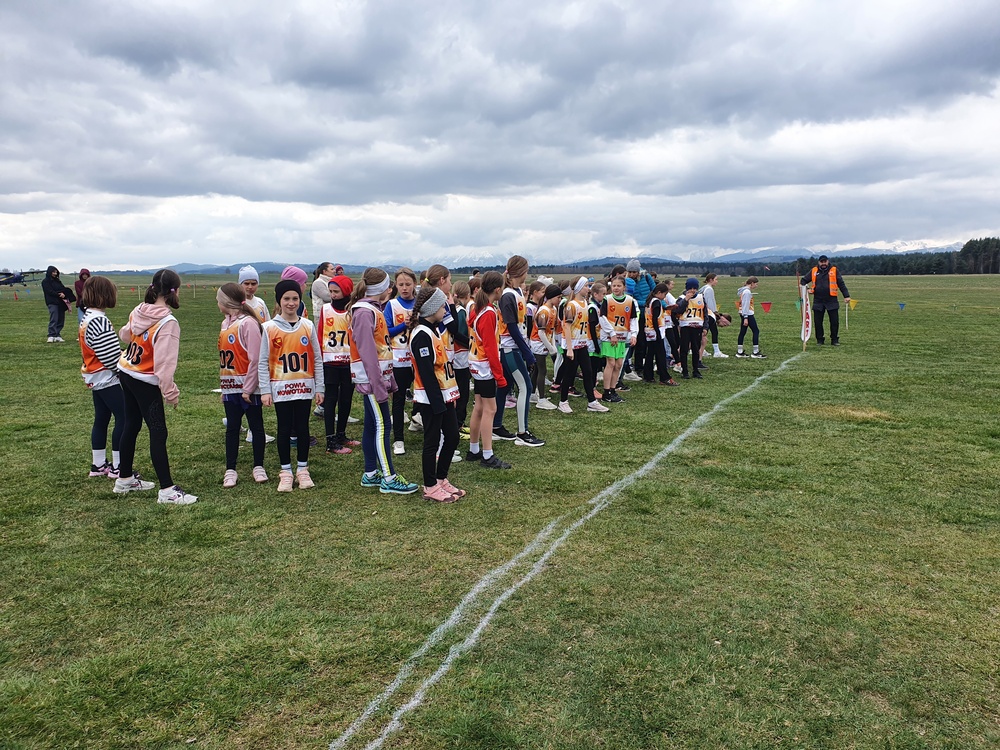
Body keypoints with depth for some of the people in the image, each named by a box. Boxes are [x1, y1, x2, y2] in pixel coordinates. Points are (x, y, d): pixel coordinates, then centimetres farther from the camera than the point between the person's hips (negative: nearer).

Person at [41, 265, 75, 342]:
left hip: (60, 303, 6)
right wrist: (59, 294, -17)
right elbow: (50, 291, -9)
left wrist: (63, 294, -11)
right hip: (52, 303, -6)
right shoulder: (45, 281, 2)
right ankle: (51, 336, -17)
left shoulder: (57, 281, 21)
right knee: (54, 320, -15)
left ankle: (57, 335, 8)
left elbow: (63, 288, 11)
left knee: (61, 320, 3)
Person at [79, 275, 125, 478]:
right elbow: (111, 356, -22)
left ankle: (98, 464, 23)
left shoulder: (87, 319, 10)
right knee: (123, 418, -4)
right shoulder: (99, 321, -21)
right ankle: (118, 466, 1)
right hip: (108, 379, -10)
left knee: (101, 419, 15)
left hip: (96, 378, 10)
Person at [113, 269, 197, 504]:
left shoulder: (138, 311, -2)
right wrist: (171, 392, -20)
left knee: (131, 426, 19)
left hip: (126, 374, 8)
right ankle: (167, 490, -4)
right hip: (146, 382, -8)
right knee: (158, 433, -6)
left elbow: (125, 335, 17)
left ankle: (125, 479, 32)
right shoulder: (168, 322, -24)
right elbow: (165, 362, -26)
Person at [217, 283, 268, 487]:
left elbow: (255, 359, -17)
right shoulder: (226, 323, 10)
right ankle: (230, 470, 16)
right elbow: (224, 356, 12)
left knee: (256, 426, 6)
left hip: (248, 387, -7)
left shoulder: (248, 323, -14)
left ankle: (258, 467, 17)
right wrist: (223, 386, 8)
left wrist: (248, 388, -17)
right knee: (232, 428, 10)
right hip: (230, 387, 7)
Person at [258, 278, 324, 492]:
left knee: (302, 428, 8)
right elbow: (263, 362, -1)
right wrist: (265, 390, -6)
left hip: (304, 387, 1)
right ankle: (285, 472, 17)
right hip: (281, 388, -1)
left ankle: (302, 469, 21)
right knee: (284, 429, 6)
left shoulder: (308, 326, 2)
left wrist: (320, 387, 1)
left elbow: (317, 359, 4)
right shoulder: (270, 328, -2)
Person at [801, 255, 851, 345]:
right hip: (818, 301, 2)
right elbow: (803, 280, 16)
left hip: (832, 301, -1)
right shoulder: (814, 271, 8)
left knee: (835, 321, 0)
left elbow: (841, 284, 2)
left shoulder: (834, 270, 3)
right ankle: (820, 340, 17)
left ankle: (835, 340, 12)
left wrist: (846, 296, -4)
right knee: (818, 322, 4)